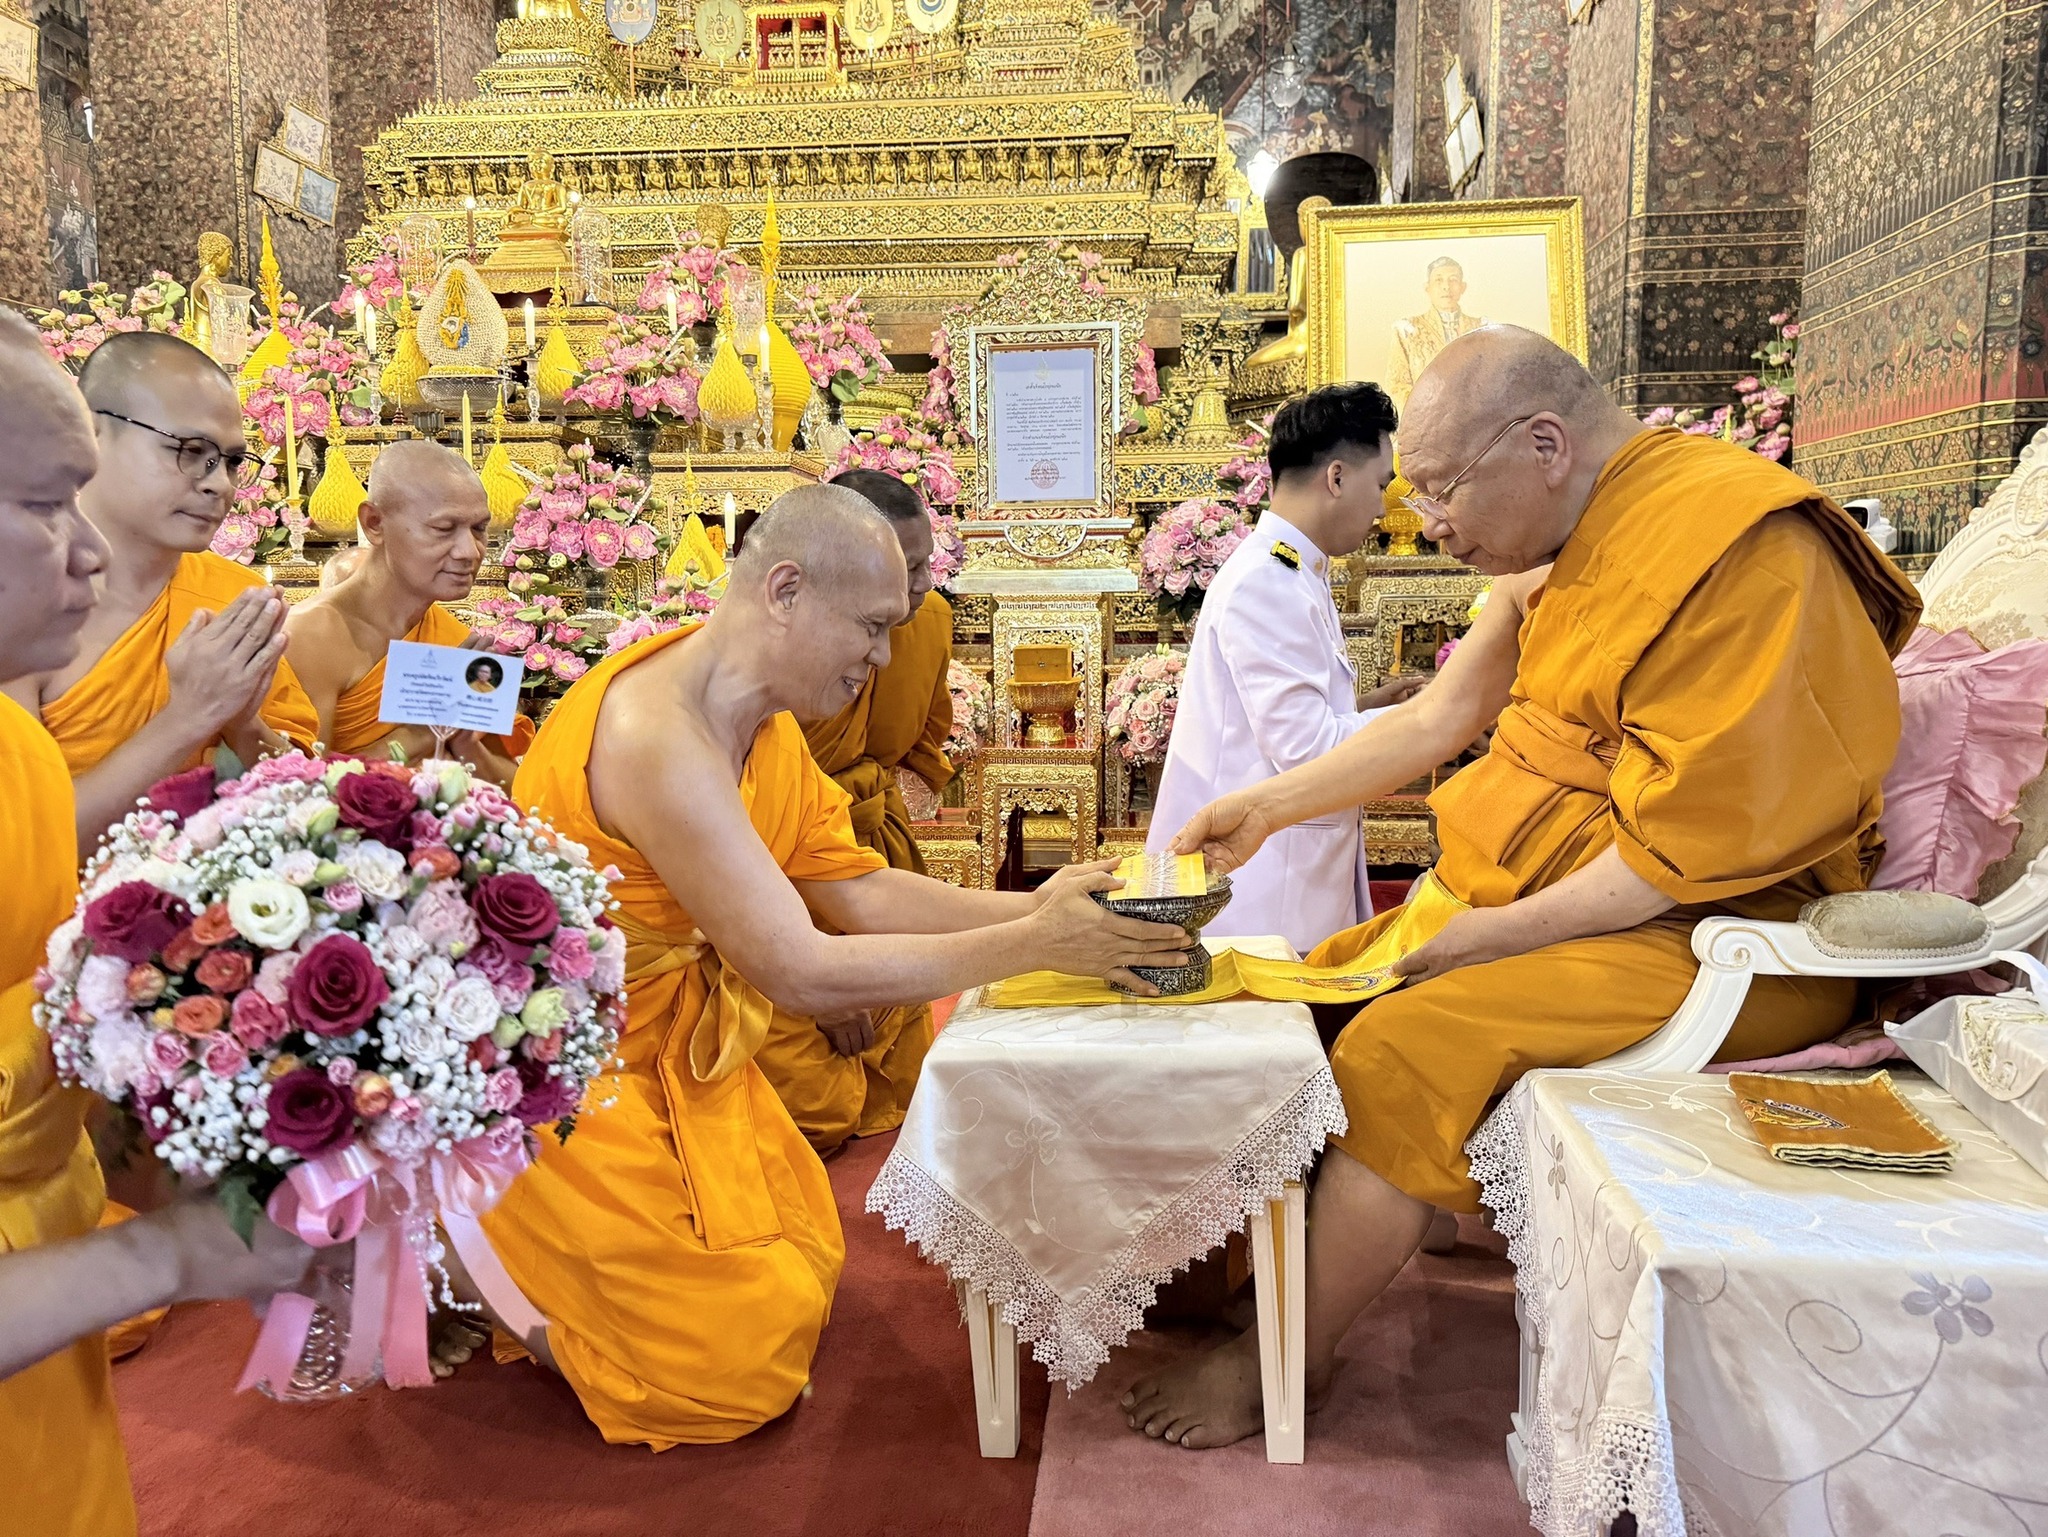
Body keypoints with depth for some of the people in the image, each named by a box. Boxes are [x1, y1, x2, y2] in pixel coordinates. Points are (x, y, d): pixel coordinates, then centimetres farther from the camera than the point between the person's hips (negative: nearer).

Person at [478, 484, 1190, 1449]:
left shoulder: (761, 716, -1)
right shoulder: (658, 733, -31)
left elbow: (861, 892, -1)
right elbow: (802, 973, -31)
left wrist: (1028, 906, -12)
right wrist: (1032, 944, -27)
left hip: (662, 1047, 9)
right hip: (561, 1076, -9)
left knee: (806, 1259, 15)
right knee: (748, 1360, -1)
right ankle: (484, 1267, 14)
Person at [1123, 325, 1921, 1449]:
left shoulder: (1737, 546, -22)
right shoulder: (1567, 547, 8)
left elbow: (1691, 848, -25)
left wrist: (1485, 937, -19)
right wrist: (1269, 804, 11)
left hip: (1698, 937, -9)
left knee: (1400, 1046, -24)